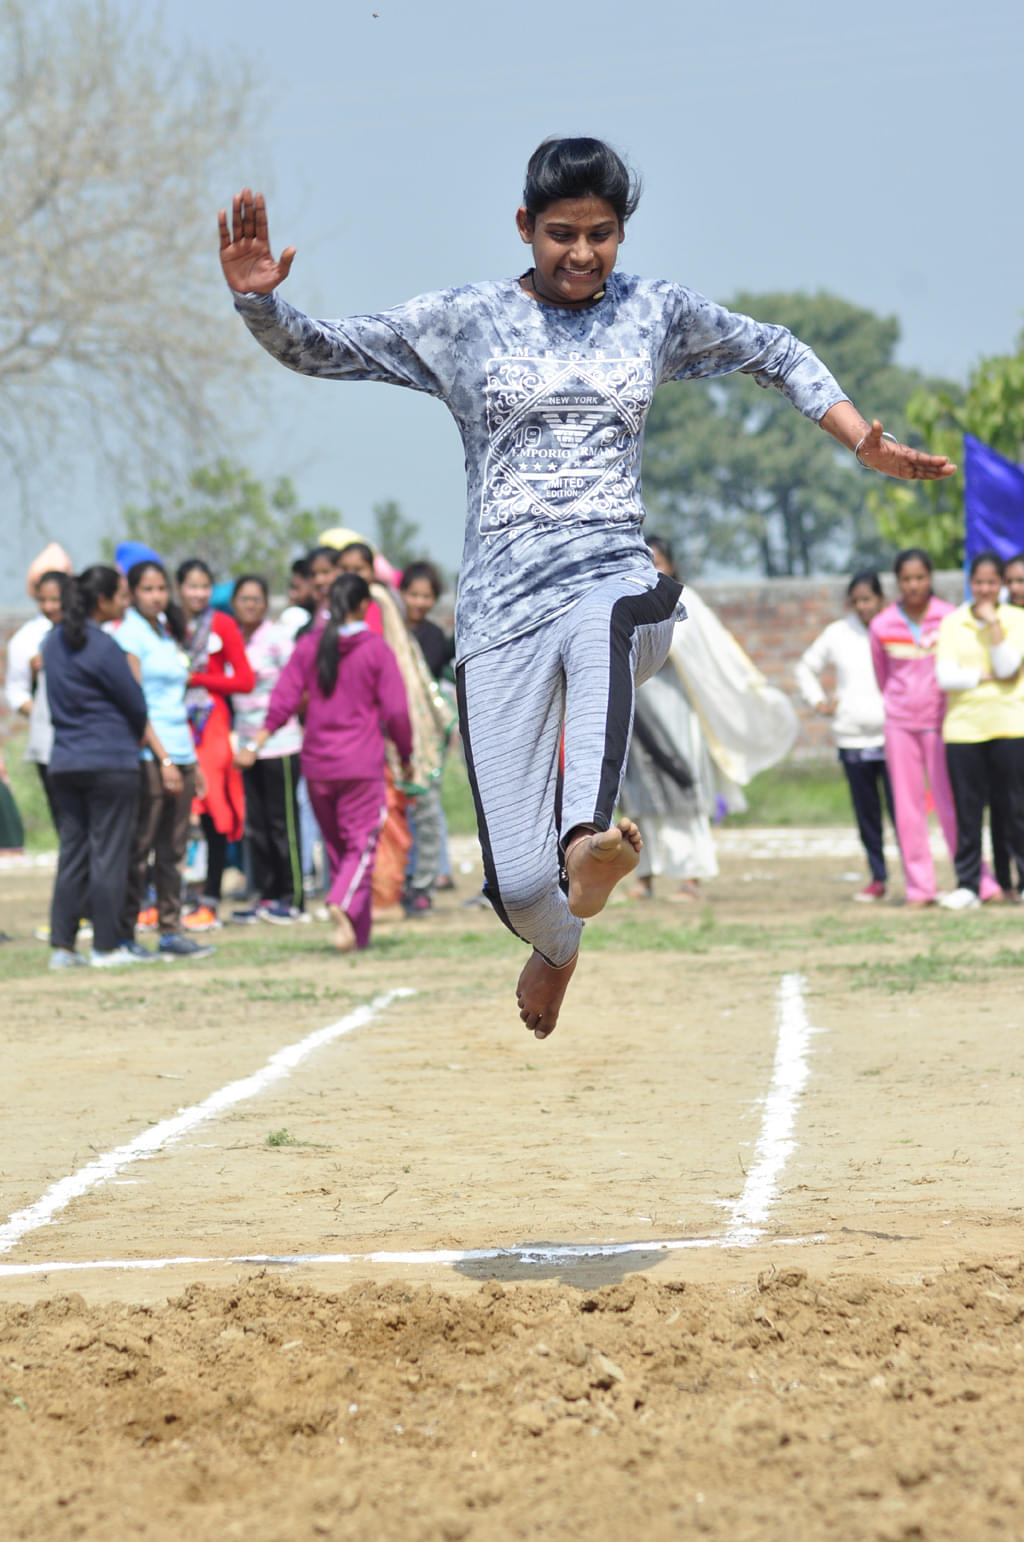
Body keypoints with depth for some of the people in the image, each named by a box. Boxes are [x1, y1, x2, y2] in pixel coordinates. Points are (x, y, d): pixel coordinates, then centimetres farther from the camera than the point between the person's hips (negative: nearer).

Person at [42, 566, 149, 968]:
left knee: (71, 855, 9)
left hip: (64, 764, 7)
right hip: (111, 762, -7)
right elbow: (136, 704, -7)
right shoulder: (102, 647, -13)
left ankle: (61, 946, 7)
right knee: (109, 855, -1)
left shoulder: (53, 641, 9)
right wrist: (134, 738, 14)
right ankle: (105, 947, 1)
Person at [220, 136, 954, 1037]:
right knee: (519, 885, -11)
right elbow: (319, 351, 8)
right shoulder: (465, 322, 9)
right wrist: (258, 297, -11)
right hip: (503, 610, 0)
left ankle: (587, 846, -62)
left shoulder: (657, 313, 13)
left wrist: (862, 441, 15)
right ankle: (558, 946, 27)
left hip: (618, 580, 0)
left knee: (610, 621, -42)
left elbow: (777, 355, 27)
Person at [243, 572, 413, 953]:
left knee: (336, 845, 13)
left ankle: (358, 931, 15)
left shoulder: (308, 646, 4)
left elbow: (283, 700, -2)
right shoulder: (376, 650, -4)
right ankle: (344, 904, -31)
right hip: (362, 763, -4)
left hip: (317, 764, 4)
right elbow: (395, 711, -5)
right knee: (361, 843, -3)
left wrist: (257, 742, 1)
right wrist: (405, 754, 8)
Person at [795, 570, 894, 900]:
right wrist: (818, 702, 14)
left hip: (893, 736, -3)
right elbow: (806, 667, 24)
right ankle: (877, 877, 14)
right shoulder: (837, 634, 9)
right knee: (866, 813, 6)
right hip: (852, 736, 3)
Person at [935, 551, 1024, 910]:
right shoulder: (952, 623, 6)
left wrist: (993, 625, -13)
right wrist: (985, 676, -9)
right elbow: (945, 677, -4)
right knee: (967, 810, 1)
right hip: (964, 727, 1)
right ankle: (968, 885, 6)